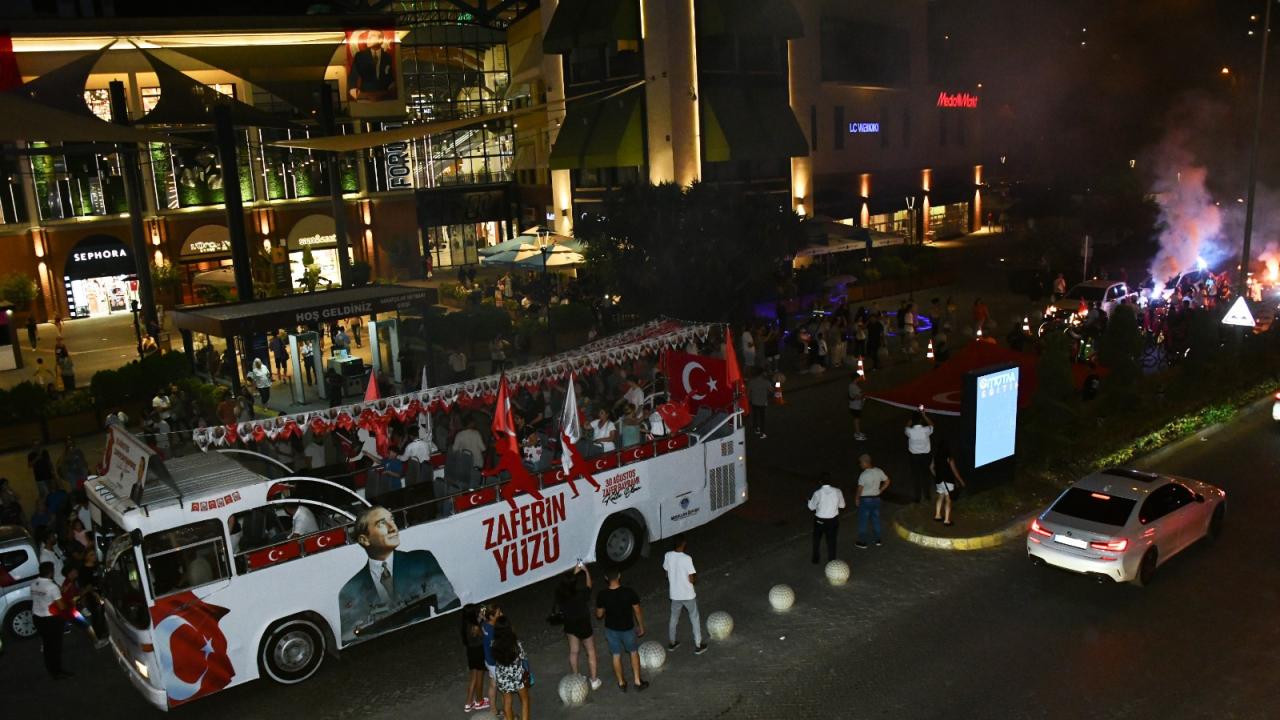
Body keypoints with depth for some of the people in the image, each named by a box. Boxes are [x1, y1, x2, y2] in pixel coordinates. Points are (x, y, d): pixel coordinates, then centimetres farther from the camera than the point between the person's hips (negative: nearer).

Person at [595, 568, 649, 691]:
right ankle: (638, 682, 27)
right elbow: (637, 611, -10)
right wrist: (641, 626, 5)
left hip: (611, 629, 1)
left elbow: (599, 614, -6)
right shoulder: (629, 592, -21)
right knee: (634, 653, 21)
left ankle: (621, 683, 32)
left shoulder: (602, 595, -19)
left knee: (616, 656, 19)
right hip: (628, 628, -1)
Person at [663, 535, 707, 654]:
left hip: (674, 594, 4)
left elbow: (667, 573, 4)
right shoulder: (687, 558, -25)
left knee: (674, 618, 24)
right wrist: (696, 578, 2)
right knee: (695, 618, 16)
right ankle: (698, 646, 23)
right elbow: (692, 579, -20)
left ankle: (672, 643, 38)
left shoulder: (667, 556, -9)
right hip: (688, 595, -4)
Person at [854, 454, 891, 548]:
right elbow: (887, 481, 6)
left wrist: (856, 499, -5)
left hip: (865, 499, -6)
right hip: (876, 498, 6)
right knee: (876, 519, 19)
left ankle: (862, 543, 15)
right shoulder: (879, 471, -4)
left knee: (863, 521, 7)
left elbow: (860, 489, -20)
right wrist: (880, 491, 12)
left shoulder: (863, 475, -22)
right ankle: (877, 540, 29)